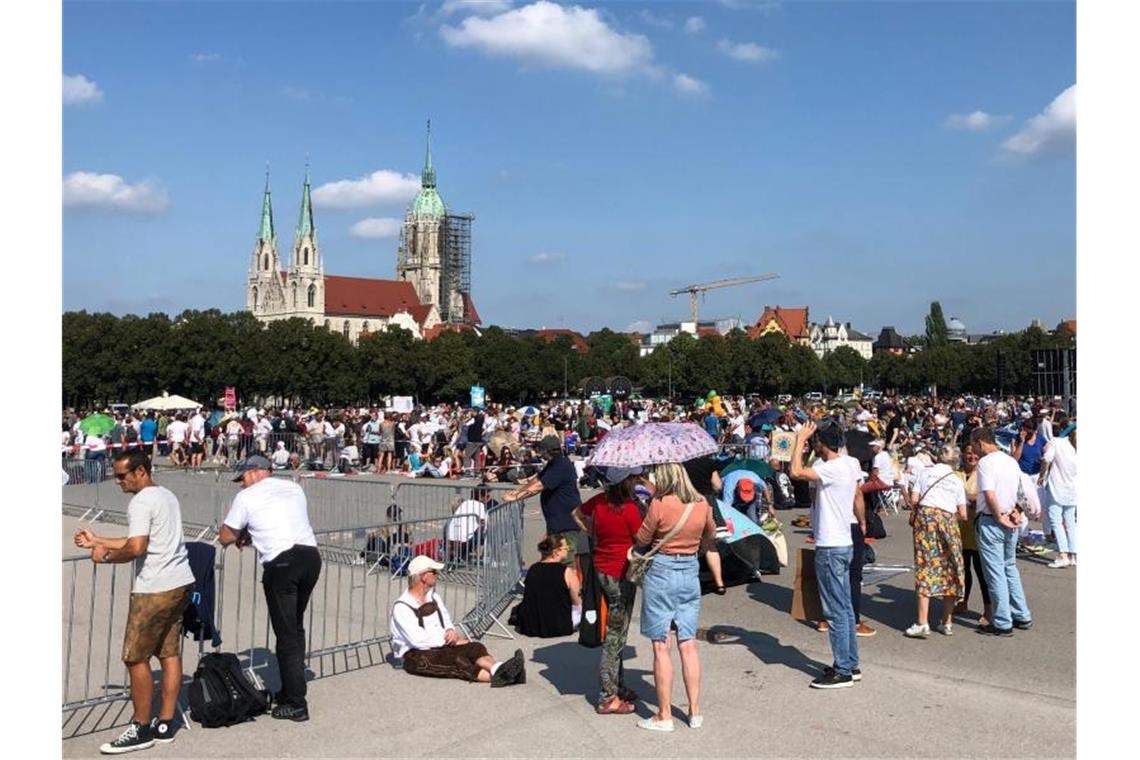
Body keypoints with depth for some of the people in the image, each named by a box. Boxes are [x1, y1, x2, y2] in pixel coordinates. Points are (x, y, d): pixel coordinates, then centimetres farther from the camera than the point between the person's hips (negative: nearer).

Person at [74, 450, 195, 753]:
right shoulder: (167, 496, 16)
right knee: (169, 653, 12)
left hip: (155, 589, -9)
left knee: (136, 658, 2)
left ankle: (141, 729, 9)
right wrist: (96, 541, 23)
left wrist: (105, 556, -7)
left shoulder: (140, 503, -13)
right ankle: (165, 725, 19)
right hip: (181, 583, 9)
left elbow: (136, 548, -23)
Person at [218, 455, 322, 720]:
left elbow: (225, 537, 8)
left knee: (286, 633, 0)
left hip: (281, 562, -6)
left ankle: (296, 704, 3)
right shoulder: (293, 487, 19)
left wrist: (244, 534, 27)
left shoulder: (247, 496, 3)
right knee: (296, 627, 18)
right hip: (311, 556, 6)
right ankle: (290, 691, 27)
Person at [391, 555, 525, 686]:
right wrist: (450, 639, -15)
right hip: (416, 656, -7)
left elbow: (446, 621, 21)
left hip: (440, 646, 7)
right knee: (456, 657, -34)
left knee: (475, 647, -21)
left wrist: (451, 631, -5)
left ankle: (497, 670, -51)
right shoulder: (401, 607, -11)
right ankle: (495, 676, -54)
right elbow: (418, 640, -20)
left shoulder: (433, 597, 14)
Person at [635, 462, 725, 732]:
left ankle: (664, 716, 9)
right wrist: (719, 581, 23)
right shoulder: (702, 504, 2)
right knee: (688, 644, 11)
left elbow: (641, 540, -6)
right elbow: (710, 541, 13)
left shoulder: (660, 504, -14)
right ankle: (695, 712, 17)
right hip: (690, 573, 5)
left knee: (661, 646, 2)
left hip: (661, 573, -5)